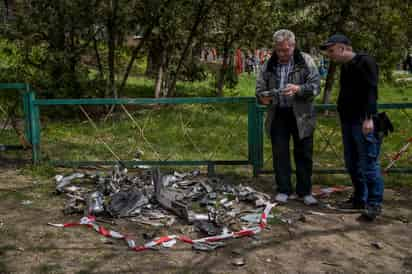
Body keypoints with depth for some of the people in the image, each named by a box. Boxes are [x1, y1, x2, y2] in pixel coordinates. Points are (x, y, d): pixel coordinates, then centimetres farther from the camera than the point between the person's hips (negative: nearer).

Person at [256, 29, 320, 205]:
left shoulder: (306, 61, -3)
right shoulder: (269, 65, 7)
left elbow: (315, 85, -8)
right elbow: (259, 87, 11)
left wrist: (298, 89, -27)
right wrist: (263, 96, -12)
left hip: (301, 116, -2)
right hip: (278, 115, 3)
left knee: (304, 154, 5)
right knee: (280, 154, 6)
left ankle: (305, 192, 17)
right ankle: (283, 190, 18)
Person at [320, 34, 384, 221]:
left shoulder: (364, 62, -8)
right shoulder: (344, 66, 18)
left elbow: (371, 91, -16)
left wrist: (369, 118, -24)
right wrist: (338, 111, 21)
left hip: (363, 122, -9)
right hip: (347, 121, 9)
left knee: (369, 163, -7)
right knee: (352, 163, 12)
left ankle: (374, 203, -1)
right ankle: (359, 198, 22)